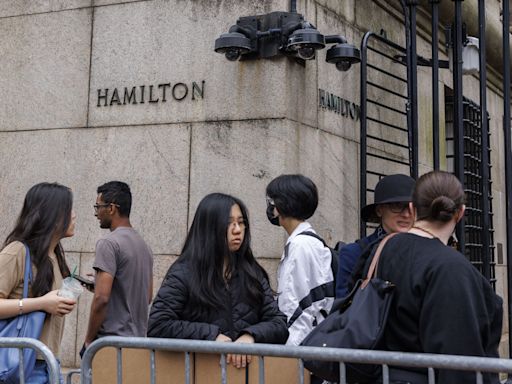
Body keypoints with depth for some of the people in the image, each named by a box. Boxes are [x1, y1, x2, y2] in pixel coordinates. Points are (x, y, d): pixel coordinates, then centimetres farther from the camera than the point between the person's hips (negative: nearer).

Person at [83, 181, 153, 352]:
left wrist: (89, 340, -10)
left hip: (111, 340, -8)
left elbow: (101, 298, -20)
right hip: (138, 338, 8)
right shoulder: (143, 244, 13)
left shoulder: (109, 243, -13)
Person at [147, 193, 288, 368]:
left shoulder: (253, 273, 11)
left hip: (247, 366, 2)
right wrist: (212, 335, -11)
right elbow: (156, 325, -5)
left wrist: (250, 335, -10)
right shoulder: (183, 273, 1)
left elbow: (280, 323, 8)